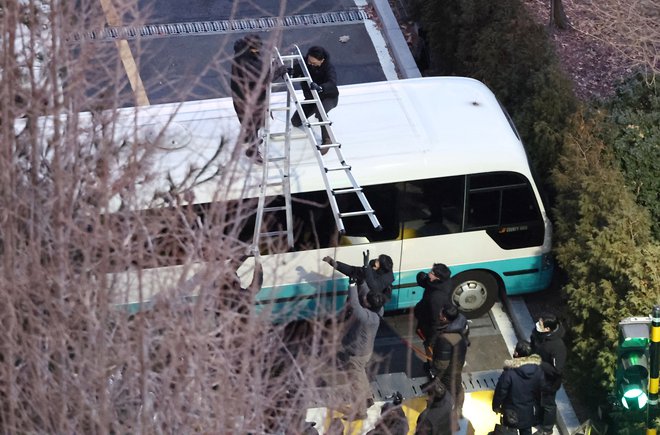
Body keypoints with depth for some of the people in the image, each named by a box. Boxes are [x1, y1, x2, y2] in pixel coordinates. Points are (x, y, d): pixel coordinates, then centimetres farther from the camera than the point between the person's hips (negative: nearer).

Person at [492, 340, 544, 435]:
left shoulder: (509, 373, -30)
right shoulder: (538, 370, -15)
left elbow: (500, 392, -18)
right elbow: (540, 390, -1)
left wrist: (496, 406, 2)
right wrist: (537, 406, 16)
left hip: (513, 414, -4)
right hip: (530, 412, 4)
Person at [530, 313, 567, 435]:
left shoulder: (557, 346, -38)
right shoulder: (538, 333, -17)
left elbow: (557, 370, -33)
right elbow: (532, 346, 6)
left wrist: (539, 363, -31)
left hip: (549, 381, -7)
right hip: (537, 376, 7)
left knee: (547, 404, 19)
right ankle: (540, 420, 56)